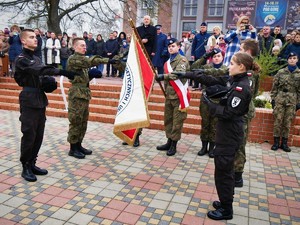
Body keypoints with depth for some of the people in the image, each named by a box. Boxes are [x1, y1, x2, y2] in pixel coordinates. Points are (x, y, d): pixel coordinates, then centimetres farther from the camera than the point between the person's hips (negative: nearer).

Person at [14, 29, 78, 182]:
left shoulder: (37, 58, 18)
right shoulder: (21, 60, -9)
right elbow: (40, 70, -26)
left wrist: (49, 83, -2)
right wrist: (61, 72, -36)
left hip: (40, 100, 8)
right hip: (29, 101, -7)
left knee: (39, 135, 10)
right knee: (29, 135, -3)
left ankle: (32, 164, 22)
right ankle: (25, 167, 11)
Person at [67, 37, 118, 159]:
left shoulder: (83, 60, 20)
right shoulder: (73, 59, -10)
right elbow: (90, 61, -25)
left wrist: (92, 74, 1)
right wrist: (107, 60, -32)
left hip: (85, 93, 9)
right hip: (77, 94, -9)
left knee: (83, 122, 12)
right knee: (76, 121, -4)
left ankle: (78, 145, 22)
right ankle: (73, 148, 6)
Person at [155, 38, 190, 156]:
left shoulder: (182, 60, -7)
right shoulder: (168, 62, 17)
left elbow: (178, 73, -25)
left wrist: (163, 76, -31)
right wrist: (166, 92, 18)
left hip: (178, 95, -8)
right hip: (169, 95, 8)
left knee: (177, 121, -1)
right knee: (168, 119, 13)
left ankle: (173, 145, 9)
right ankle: (169, 142, 25)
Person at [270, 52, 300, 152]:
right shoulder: (281, 72, 2)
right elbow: (274, 86, 4)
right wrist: (273, 99, -1)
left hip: (292, 101, 1)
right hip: (280, 100, -1)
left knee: (288, 123, 5)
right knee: (278, 121, 0)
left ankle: (284, 143, 16)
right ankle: (276, 142, 10)